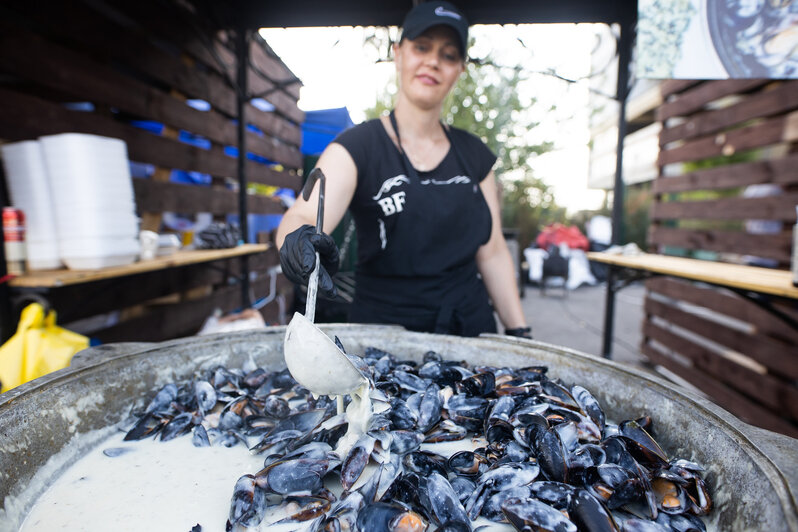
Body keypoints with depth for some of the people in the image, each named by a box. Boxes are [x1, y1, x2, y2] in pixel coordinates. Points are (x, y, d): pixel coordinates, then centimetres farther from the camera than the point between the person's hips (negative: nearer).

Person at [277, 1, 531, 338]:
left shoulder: (473, 154, 4)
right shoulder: (357, 146, -9)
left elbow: (492, 252, 5)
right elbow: (305, 215, -25)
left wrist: (519, 333, 0)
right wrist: (299, 239, -48)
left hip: (471, 328, 4)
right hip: (384, 330, -4)